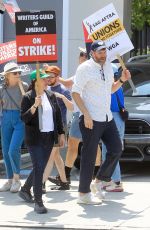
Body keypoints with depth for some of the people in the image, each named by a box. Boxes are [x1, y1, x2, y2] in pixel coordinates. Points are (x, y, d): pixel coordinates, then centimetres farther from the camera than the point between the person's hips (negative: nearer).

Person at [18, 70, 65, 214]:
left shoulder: (51, 96, 10)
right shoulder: (28, 98, -7)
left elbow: (58, 115, 16)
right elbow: (24, 118, -13)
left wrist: (61, 134, 14)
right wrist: (35, 106, -26)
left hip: (49, 138, 6)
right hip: (34, 139, -6)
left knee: (40, 168, 13)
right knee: (38, 168, -12)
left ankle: (25, 190, 36)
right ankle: (38, 202, -10)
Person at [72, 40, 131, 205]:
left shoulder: (108, 66, 12)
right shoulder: (85, 68, -11)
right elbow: (75, 92, -14)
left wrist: (122, 80, 5)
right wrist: (86, 114, -21)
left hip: (107, 117, 8)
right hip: (91, 119, -8)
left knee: (116, 150, 9)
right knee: (89, 156, -3)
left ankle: (98, 182, 23)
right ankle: (83, 193, 5)